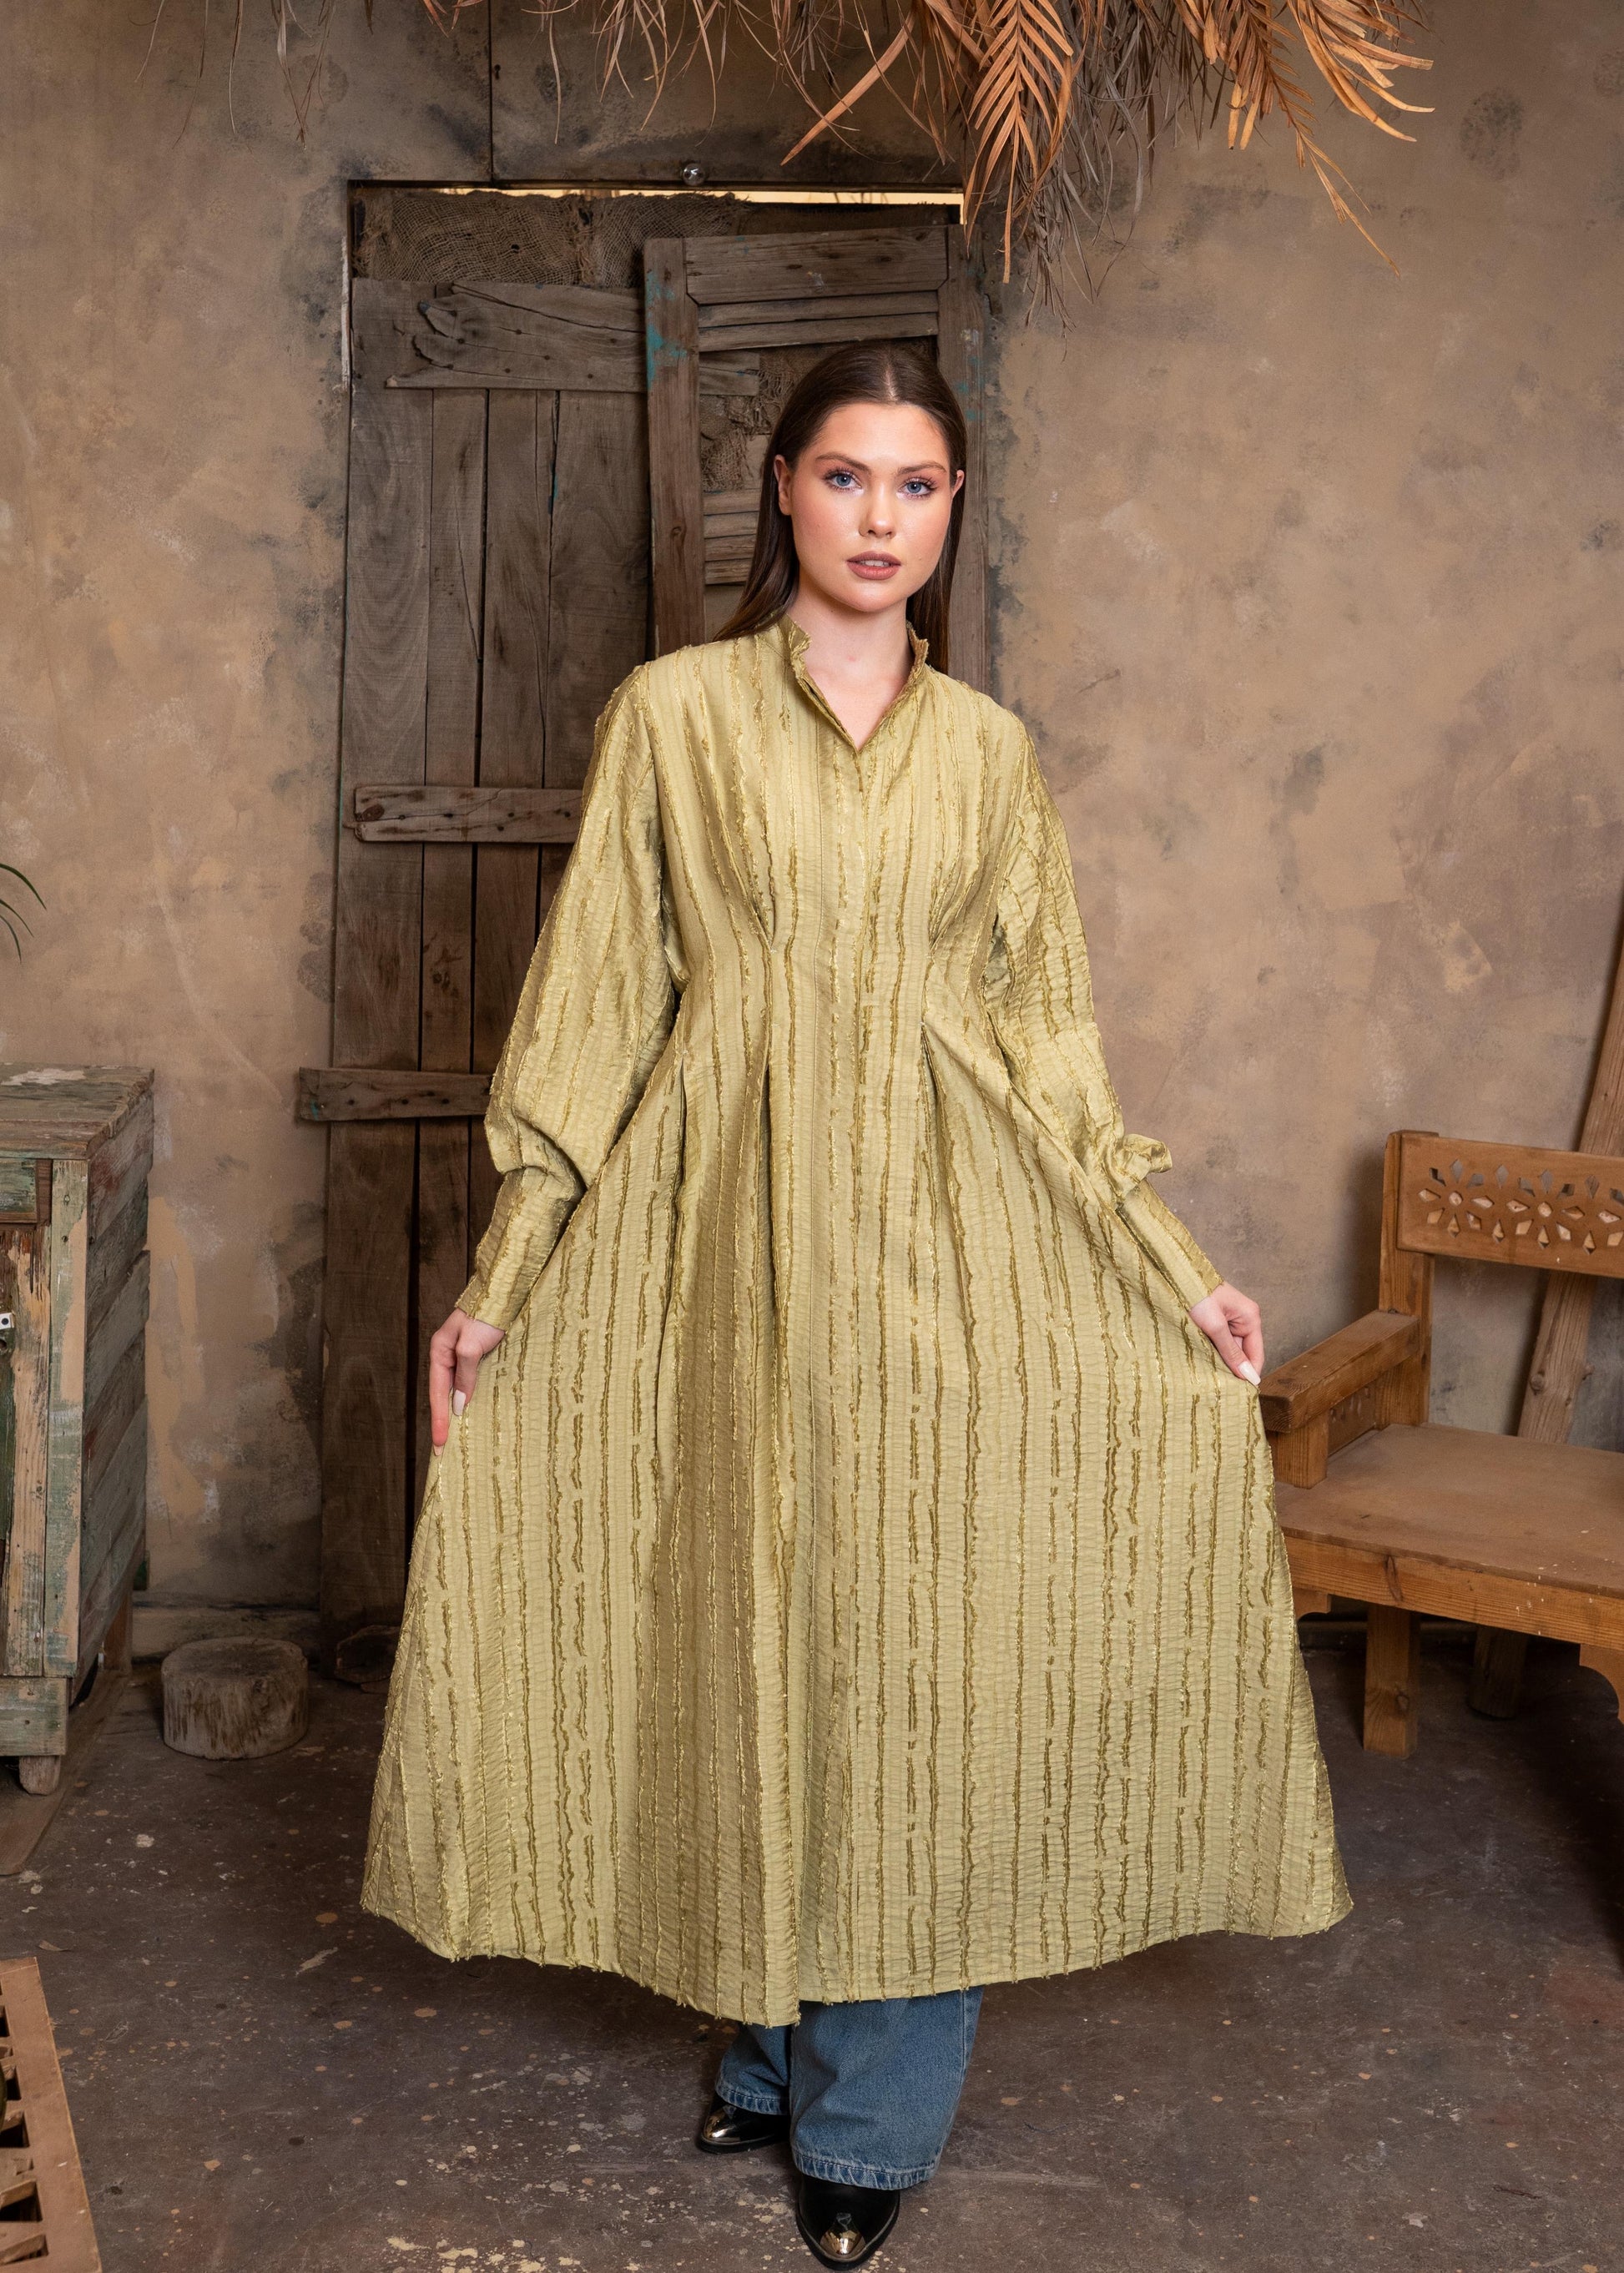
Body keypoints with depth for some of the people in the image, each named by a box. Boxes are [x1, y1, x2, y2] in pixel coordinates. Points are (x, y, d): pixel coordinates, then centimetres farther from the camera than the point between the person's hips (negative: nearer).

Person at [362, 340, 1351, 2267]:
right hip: (736, 1234, -1)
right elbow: (594, 1006, 2)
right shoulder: (673, 713, 3)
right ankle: (773, 2041, 28)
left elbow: (1050, 1029, 10)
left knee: (915, 1657, 2)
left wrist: (1176, 1271, 6)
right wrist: (503, 1277, -1)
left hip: (948, 1242, 1)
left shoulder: (990, 752, 9)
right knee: (750, 1635, 7)